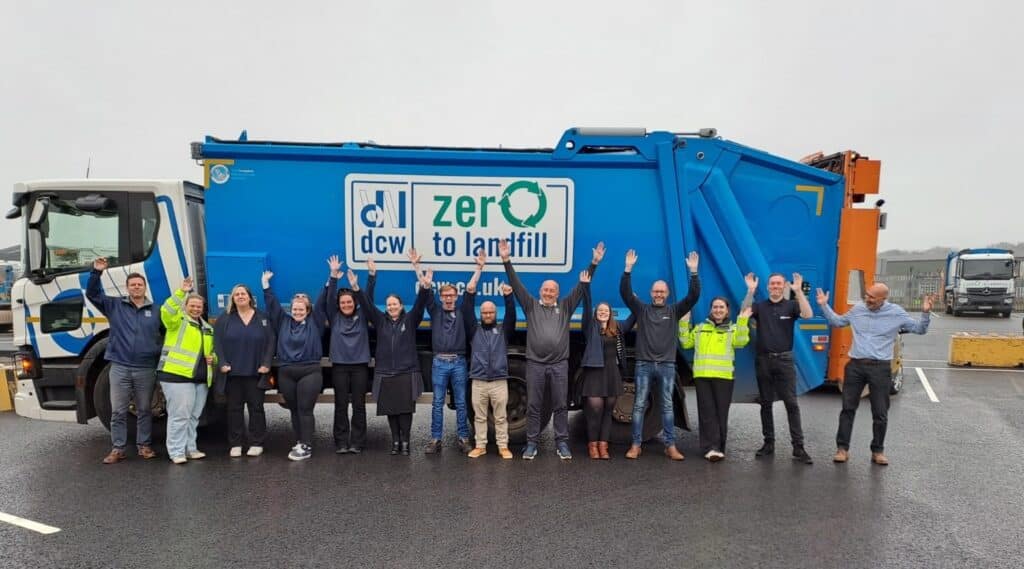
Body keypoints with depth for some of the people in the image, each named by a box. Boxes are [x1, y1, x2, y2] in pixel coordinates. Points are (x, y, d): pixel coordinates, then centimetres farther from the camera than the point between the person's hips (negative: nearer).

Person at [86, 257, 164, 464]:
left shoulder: (155, 311, 8)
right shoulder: (115, 305, 8)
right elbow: (92, 293, 1)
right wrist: (96, 272, -11)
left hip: (146, 369, 0)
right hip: (120, 367, 0)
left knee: (144, 410, 9)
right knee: (118, 411, 3)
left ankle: (144, 446, 19)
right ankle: (117, 449, 11)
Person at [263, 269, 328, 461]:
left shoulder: (314, 321, 3)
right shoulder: (283, 321, 11)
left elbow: (323, 302, -1)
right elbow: (272, 304, 14)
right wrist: (266, 284, 11)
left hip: (310, 372, -4)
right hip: (286, 373, 4)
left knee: (305, 410, -4)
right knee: (294, 410, 11)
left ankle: (306, 446, -1)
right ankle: (299, 443, 20)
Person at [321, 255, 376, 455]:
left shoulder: (362, 315, 4)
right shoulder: (334, 317, 4)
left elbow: (369, 296, -5)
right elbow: (329, 298, -6)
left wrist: (372, 274, -18)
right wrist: (333, 276, -19)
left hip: (360, 365, 0)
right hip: (339, 365, 0)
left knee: (359, 405, 4)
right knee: (341, 405, 5)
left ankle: (357, 443, 11)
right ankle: (341, 443, 12)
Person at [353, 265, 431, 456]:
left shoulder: (410, 319, 2)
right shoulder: (380, 320, 7)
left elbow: (420, 304, -12)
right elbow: (367, 305, -2)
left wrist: (425, 288, -30)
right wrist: (356, 289, -17)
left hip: (407, 373, -2)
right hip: (385, 374, 2)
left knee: (405, 409, 0)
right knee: (391, 410, 7)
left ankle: (405, 442, 11)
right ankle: (395, 441, 19)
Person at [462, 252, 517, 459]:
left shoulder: (503, 331, 8)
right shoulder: (474, 330, 6)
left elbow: (511, 313, -8)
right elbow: (467, 307, -1)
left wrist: (508, 295, -29)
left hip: (499, 381, -1)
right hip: (478, 382, 1)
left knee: (501, 417, 6)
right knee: (479, 417, 9)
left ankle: (503, 447, 14)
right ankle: (480, 446, 19)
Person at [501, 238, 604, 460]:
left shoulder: (565, 307, 10)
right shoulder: (531, 305, 7)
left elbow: (580, 287, 5)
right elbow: (517, 285, 0)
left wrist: (594, 264, -2)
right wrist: (507, 261, -9)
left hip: (559, 364, 1)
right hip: (535, 364, -1)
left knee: (560, 406, 6)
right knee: (533, 406, 5)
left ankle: (562, 443, 14)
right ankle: (531, 444, 13)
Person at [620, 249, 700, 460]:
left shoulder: (674, 311, 7)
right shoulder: (642, 309, 4)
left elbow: (693, 296, -3)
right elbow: (625, 293, -7)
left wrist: (694, 272, -14)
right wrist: (628, 269, -18)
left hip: (667, 365, 1)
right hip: (644, 364, -1)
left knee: (667, 406, 5)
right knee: (639, 405, 1)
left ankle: (670, 446, 9)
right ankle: (636, 445, 6)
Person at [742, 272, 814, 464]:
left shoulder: (791, 305, 2)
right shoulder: (760, 306, 5)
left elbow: (808, 315, -17)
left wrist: (798, 291, -24)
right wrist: (750, 291, -20)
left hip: (784, 360, -2)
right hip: (763, 360, 2)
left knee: (791, 403, -4)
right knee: (766, 403, 8)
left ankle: (798, 447, 0)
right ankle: (769, 442, 18)